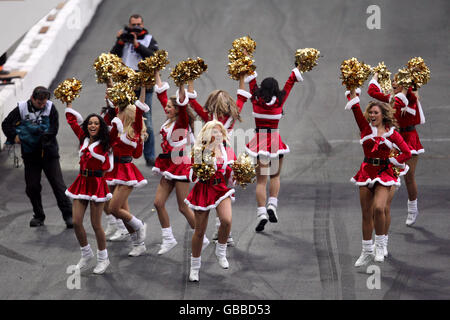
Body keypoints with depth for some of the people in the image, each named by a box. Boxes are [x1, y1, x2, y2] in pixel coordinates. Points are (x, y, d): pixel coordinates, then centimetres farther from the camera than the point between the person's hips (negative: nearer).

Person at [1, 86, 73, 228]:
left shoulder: (50, 108, -7)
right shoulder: (21, 109, -4)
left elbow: (54, 130, -12)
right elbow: (6, 124, 4)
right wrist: (14, 136, -10)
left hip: (49, 153, -2)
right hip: (30, 155, 2)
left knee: (58, 184, -5)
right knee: (32, 187, 6)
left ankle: (68, 215, -1)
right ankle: (38, 216, 21)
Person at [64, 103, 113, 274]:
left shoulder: (104, 143, -5)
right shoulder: (83, 138, 8)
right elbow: (73, 119, 17)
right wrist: (69, 102, 18)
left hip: (97, 183, -5)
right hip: (82, 182, 5)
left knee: (96, 224, -1)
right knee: (76, 222, 2)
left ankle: (103, 258, 16)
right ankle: (86, 255, 23)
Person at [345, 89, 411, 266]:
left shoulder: (391, 133, 1)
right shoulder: (365, 128, 5)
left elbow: (407, 153, -1)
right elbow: (356, 108, -4)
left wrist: (391, 161, -8)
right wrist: (353, 90, -9)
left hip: (384, 173, -3)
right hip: (366, 172, 3)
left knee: (379, 208, -22)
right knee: (366, 214, 7)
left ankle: (380, 246, -5)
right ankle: (366, 252, 18)